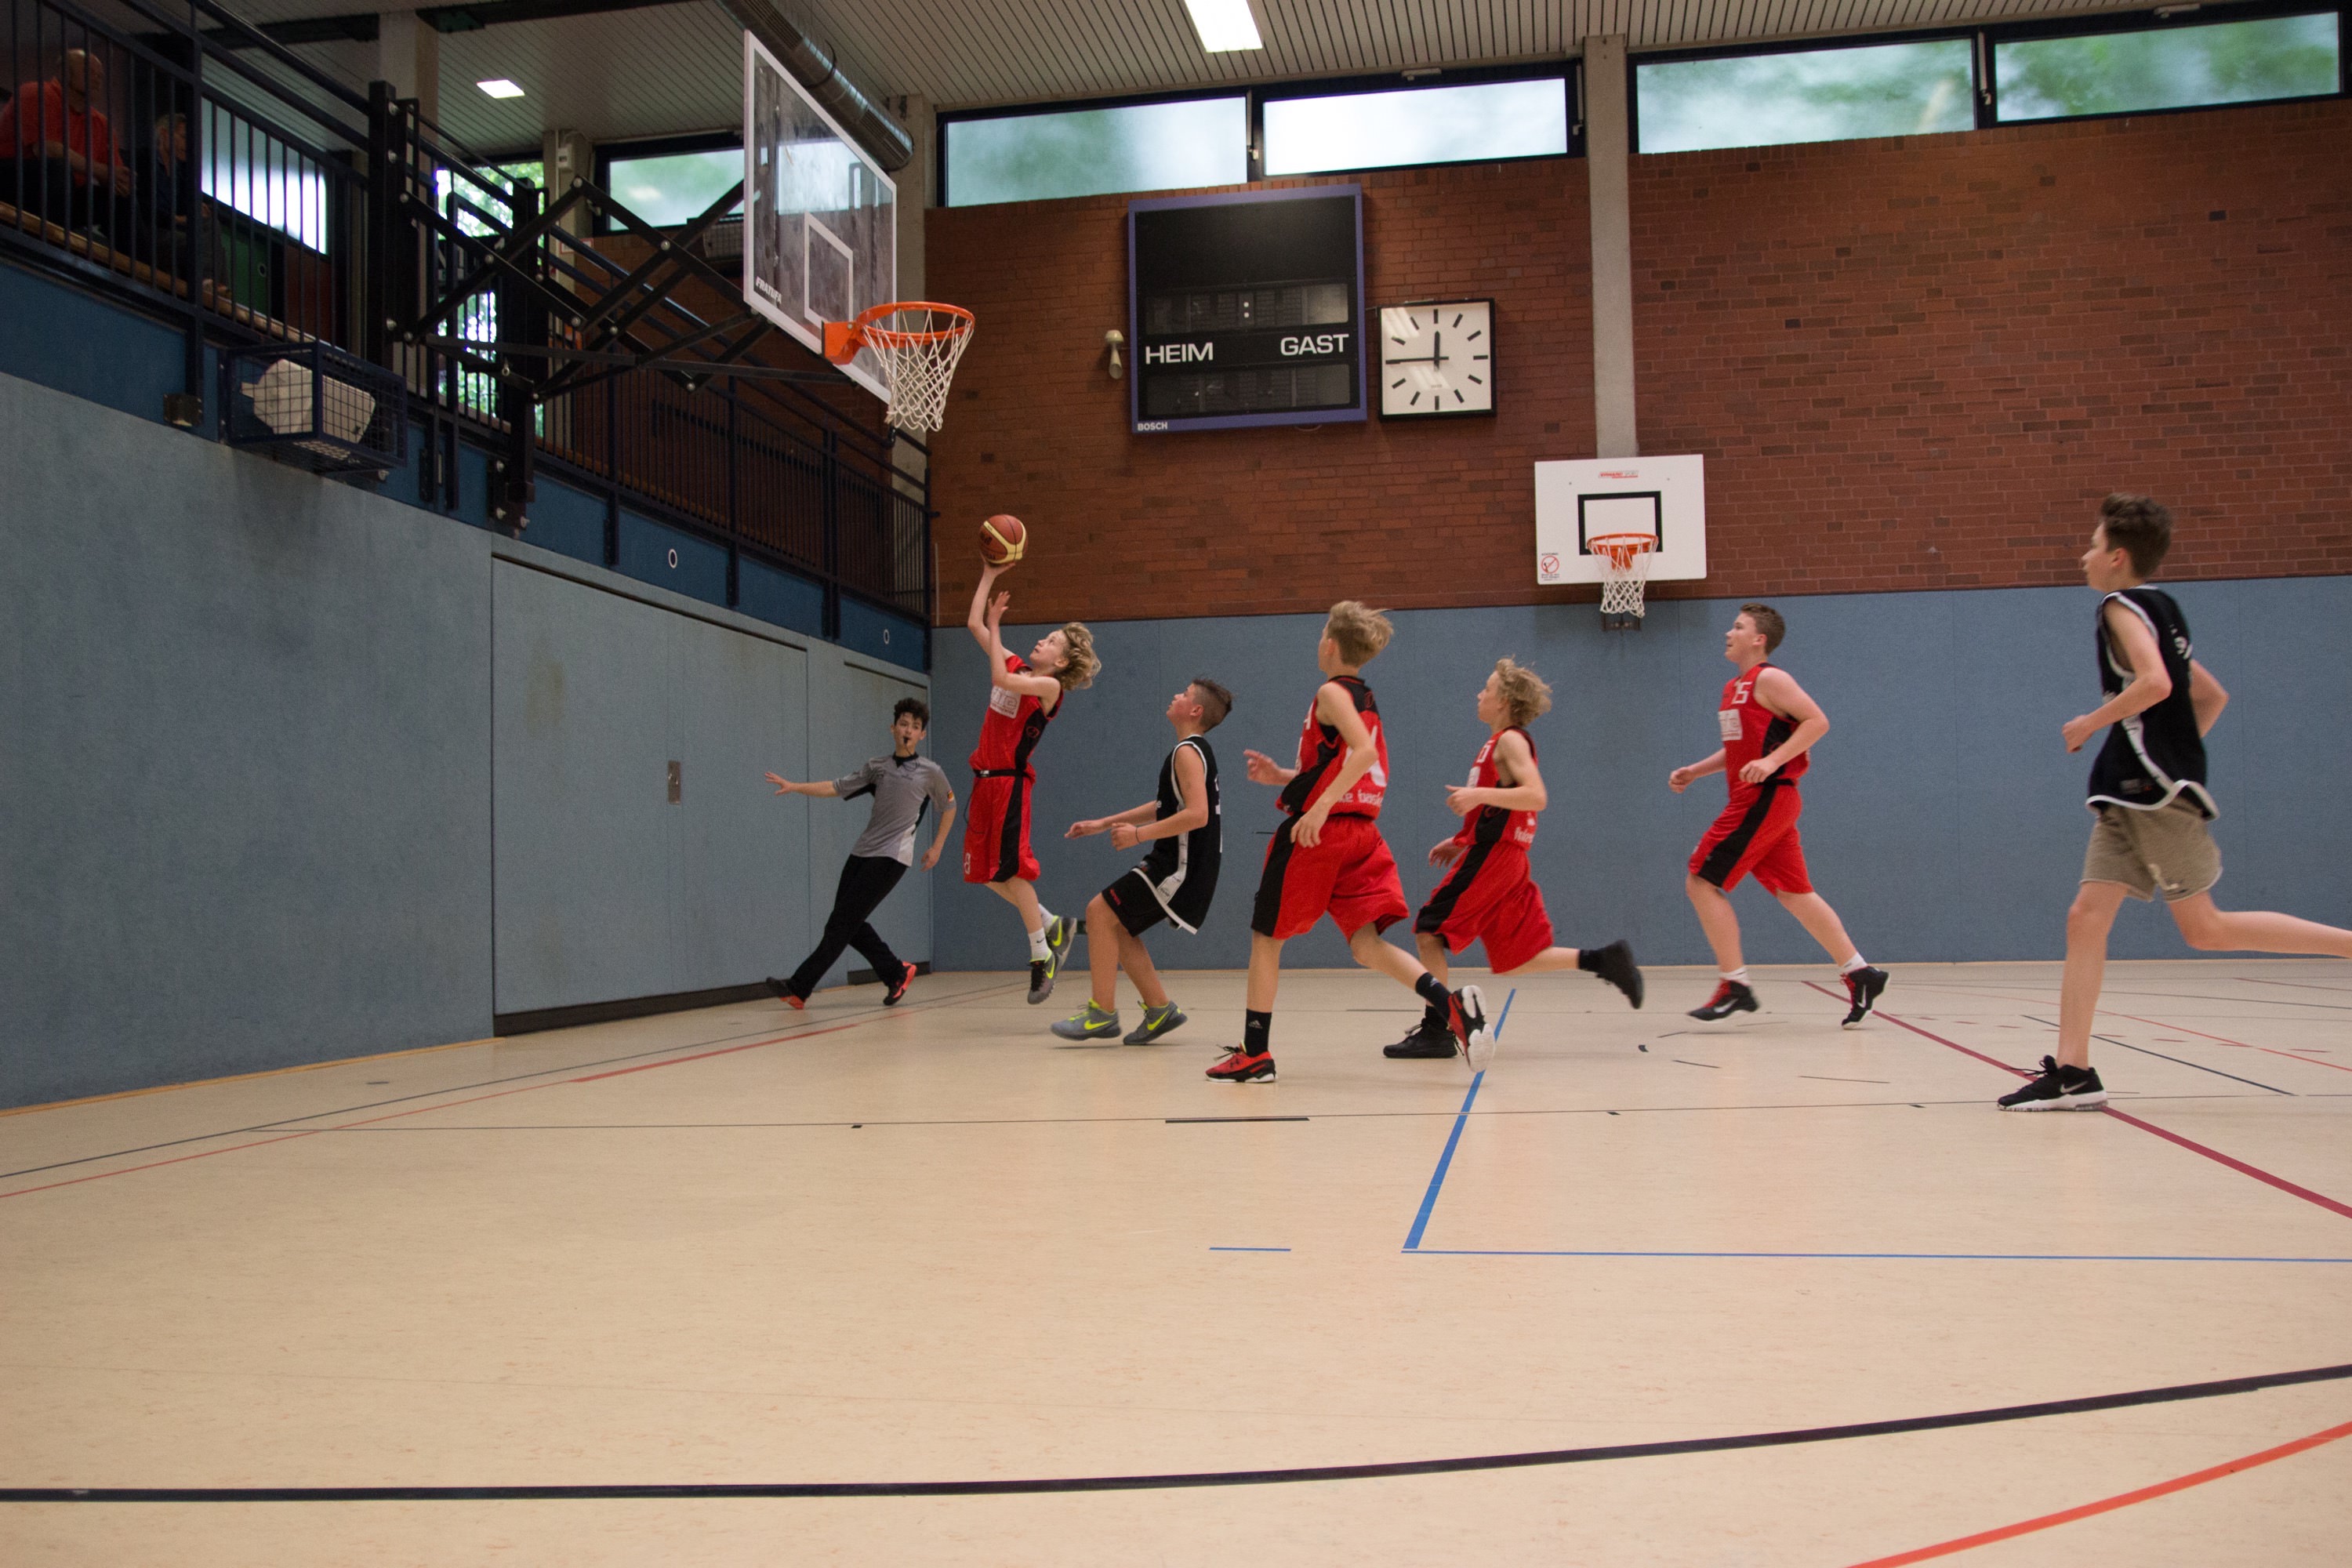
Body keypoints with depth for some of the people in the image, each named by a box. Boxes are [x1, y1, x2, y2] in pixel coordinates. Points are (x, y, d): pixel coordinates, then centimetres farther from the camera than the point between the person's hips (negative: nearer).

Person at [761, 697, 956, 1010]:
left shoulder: (930, 772, 3)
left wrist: (937, 848, 11)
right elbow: (837, 787, 7)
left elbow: (949, 807, 16)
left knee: (842, 922, -11)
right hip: (862, 852, 6)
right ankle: (896, 973, 20)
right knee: (850, 924, 2)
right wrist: (795, 787, -5)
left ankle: (799, 989, -10)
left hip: (891, 856, -5)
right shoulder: (876, 766, 13)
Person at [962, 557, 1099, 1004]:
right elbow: (973, 624, 16)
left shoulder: (1049, 686, -8)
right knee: (985, 872, 9)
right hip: (986, 781, 8)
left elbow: (1000, 679, -24)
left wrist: (995, 627, -13)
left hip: (1011, 782, -8)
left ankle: (1042, 955, 3)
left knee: (1011, 869, -8)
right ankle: (1054, 925, 21)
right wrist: (989, 576, 12)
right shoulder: (1017, 667, 13)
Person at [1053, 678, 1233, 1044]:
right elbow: (1165, 807, 27)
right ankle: (1160, 1010, 15)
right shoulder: (1196, 751, 17)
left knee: (1100, 912, -8)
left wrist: (1138, 835, -20)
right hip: (1179, 864, 10)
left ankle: (1102, 1014, -4)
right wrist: (1103, 824, 25)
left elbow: (1197, 815, -27)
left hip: (1183, 867, -10)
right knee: (1117, 926, 14)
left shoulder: (1187, 752, -14)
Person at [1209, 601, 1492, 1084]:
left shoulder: (1331, 693, -8)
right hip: (1361, 833, 8)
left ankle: (1255, 1054, 9)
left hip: (1316, 832, -8)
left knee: (1265, 937, 6)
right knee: (1366, 944, 0)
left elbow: (1365, 751, -25)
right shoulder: (1366, 700, 19)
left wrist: (1321, 805, -29)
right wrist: (1283, 777, 22)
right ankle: (1452, 1004, -22)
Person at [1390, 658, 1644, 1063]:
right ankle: (1604, 959, 5)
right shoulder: (1500, 743, 19)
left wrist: (1479, 794, -28)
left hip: (1492, 859, -10)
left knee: (1429, 931, -7)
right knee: (1517, 960, 10)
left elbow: (1536, 797, -24)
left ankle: (1436, 1030, -6)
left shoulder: (1511, 740, -9)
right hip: (1499, 858, 10)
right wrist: (1461, 841, 21)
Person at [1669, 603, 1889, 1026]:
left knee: (1702, 883, -9)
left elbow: (1818, 721, -16)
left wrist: (1772, 761, -24)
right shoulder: (1734, 688, 19)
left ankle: (1734, 985, -5)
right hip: (1756, 801, 9)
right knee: (1794, 893, 10)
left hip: (1765, 799, -9)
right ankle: (1859, 973, 13)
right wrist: (1694, 772, 18)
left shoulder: (1769, 679, -8)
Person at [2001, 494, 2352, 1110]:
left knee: (2204, 928, -6)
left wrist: (2090, 723, -11)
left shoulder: (2124, 606, -7)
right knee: (2086, 918, 0)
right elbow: (2212, 695, 25)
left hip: (2157, 792, -9)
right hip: (2130, 795, 9)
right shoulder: (2161, 611, 20)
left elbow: (2155, 683, -23)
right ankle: (2073, 1072, -4)